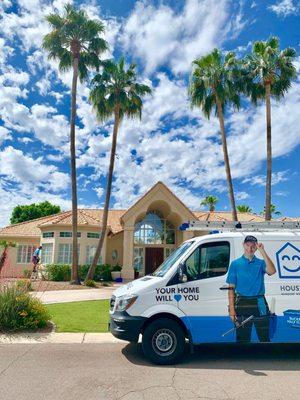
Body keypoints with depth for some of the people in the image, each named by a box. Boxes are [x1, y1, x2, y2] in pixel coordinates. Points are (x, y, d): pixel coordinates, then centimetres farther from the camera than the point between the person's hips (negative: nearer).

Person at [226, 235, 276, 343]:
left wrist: (262, 251, -18)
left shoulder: (261, 263, 6)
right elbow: (231, 288, 3)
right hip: (242, 304, 0)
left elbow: (272, 271, -17)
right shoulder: (235, 264, 5)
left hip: (259, 305, 1)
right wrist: (232, 309, -4)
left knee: (264, 338, 6)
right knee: (242, 339, 8)